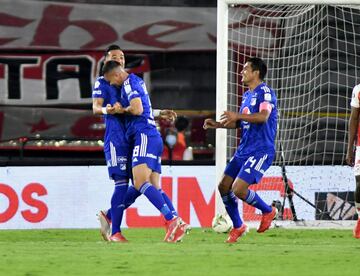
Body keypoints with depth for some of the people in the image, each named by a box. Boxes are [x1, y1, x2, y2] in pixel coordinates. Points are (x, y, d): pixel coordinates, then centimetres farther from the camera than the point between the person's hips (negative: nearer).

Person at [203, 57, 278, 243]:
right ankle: (237, 227, 18)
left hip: (261, 151, -9)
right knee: (224, 186, 4)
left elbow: (263, 116, -28)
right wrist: (217, 125, 14)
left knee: (239, 190, -18)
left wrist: (237, 115, -37)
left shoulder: (265, 92, -11)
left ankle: (268, 211, 8)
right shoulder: (247, 95, 17)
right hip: (244, 150, 9)